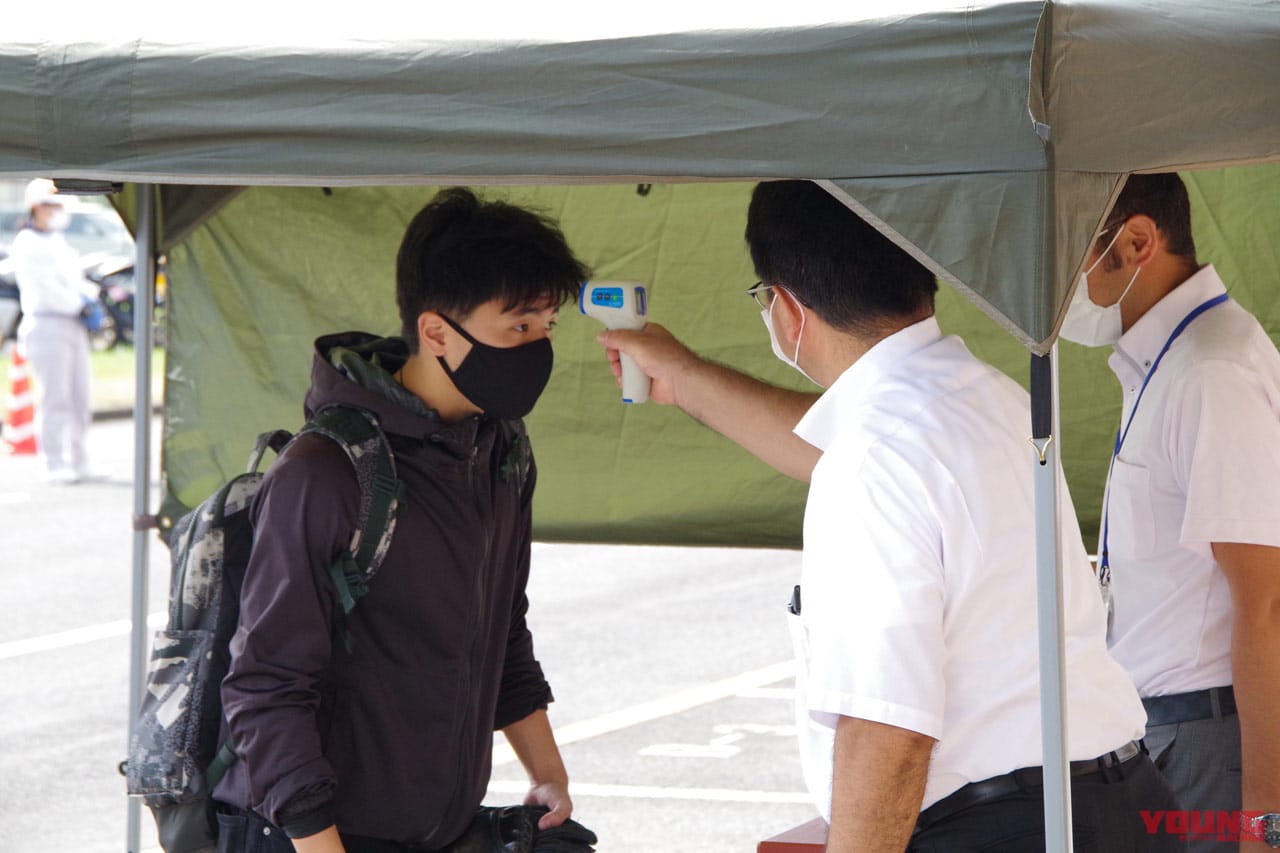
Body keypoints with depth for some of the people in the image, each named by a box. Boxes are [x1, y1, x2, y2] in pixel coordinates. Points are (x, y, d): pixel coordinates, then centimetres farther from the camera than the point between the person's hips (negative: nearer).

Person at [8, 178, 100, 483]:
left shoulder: (58, 243, 20)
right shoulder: (27, 245, -8)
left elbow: (75, 278, 23)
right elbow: (44, 287, -14)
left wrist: (90, 294, 3)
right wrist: (78, 304, -9)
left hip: (73, 326, 9)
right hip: (47, 324, -9)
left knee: (79, 397, 9)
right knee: (55, 398, -10)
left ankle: (78, 461, 15)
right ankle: (54, 464, -8)